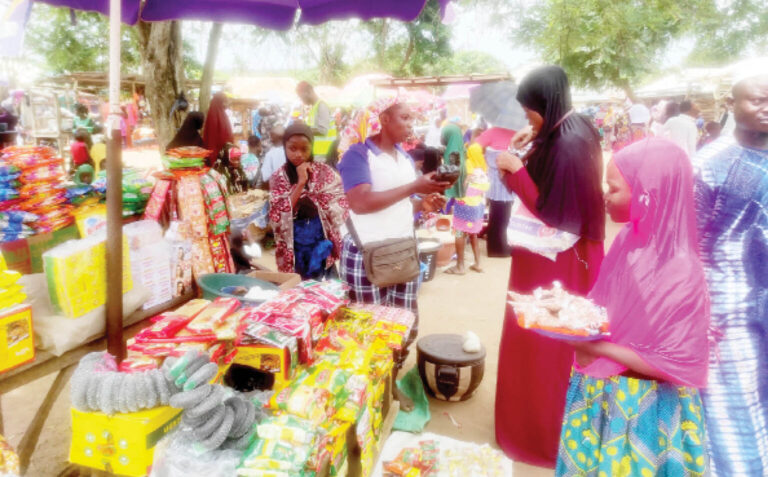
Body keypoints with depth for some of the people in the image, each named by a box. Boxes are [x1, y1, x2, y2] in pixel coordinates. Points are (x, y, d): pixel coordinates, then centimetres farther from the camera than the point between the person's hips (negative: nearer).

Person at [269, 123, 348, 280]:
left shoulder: (324, 172, -2)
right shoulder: (278, 178, -2)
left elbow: (340, 209, -4)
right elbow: (277, 217, -14)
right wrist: (300, 183, -18)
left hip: (323, 244, 0)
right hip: (294, 248, 0)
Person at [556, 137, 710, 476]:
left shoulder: (681, 272, -26)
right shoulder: (629, 240, -4)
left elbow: (678, 366, -22)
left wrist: (599, 348, -23)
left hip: (639, 408, -6)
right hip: (597, 392, 6)